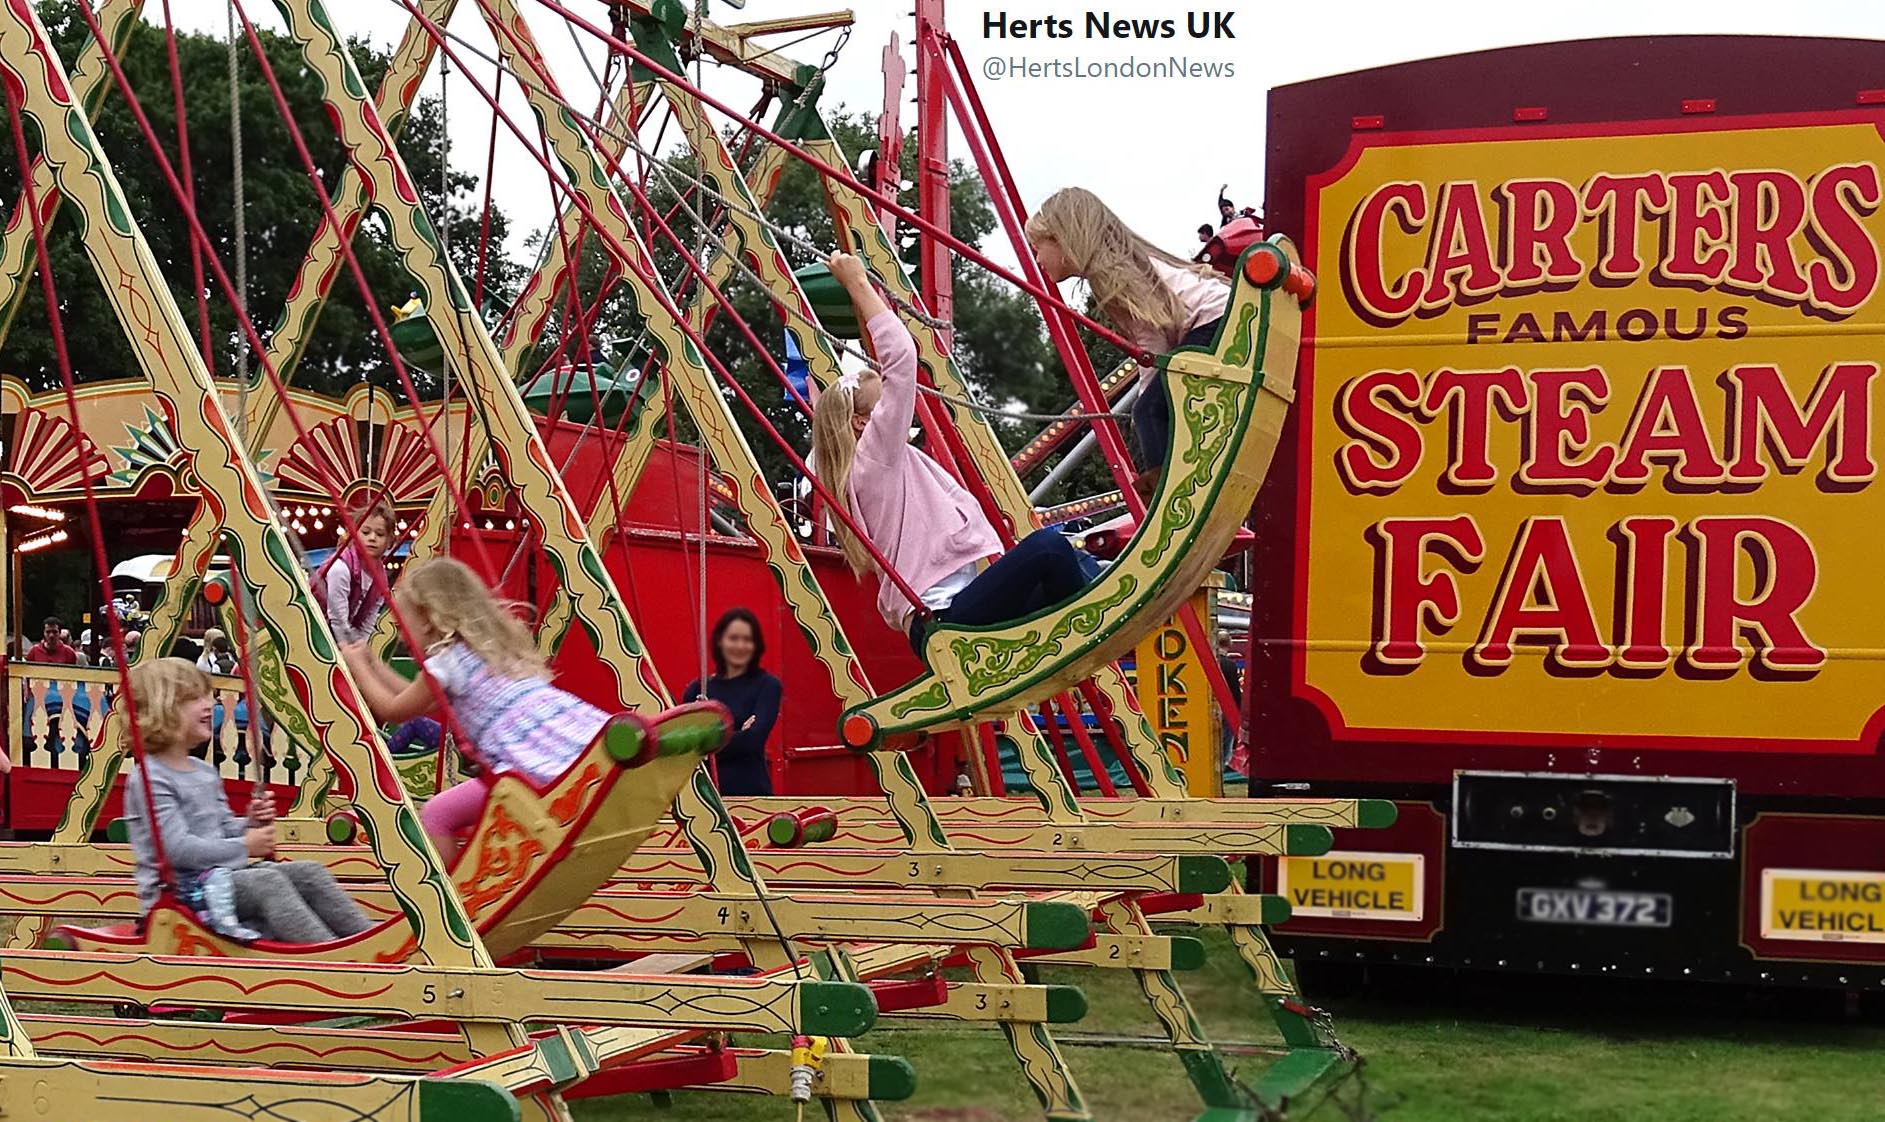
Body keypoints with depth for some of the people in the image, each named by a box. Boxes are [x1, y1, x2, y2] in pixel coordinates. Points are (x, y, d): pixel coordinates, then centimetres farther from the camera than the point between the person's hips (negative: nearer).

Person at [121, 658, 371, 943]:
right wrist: (245, 847, -15)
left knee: (310, 872, -5)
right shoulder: (149, 778, -13)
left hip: (217, 877, 9)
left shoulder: (205, 772, 16)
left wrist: (251, 824, -1)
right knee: (268, 881, -29)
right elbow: (178, 848, -22)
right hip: (179, 892, -9)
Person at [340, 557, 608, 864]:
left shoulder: (446, 662, 3)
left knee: (437, 814, 0)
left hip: (537, 765, -9)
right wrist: (372, 663, 46)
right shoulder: (493, 645, 29)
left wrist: (358, 666, 32)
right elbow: (419, 703, 41)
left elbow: (394, 710, 19)